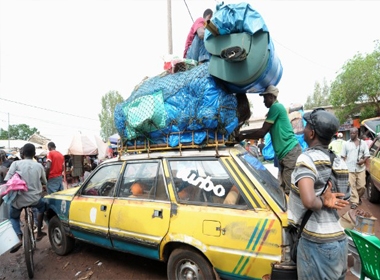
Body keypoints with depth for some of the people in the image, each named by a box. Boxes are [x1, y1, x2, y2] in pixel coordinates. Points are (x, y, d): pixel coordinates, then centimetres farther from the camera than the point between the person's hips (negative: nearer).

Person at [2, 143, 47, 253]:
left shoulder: (16, 163, -6)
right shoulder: (39, 166, 1)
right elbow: (44, 182, 13)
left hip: (19, 199, -1)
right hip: (35, 199, 1)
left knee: (13, 217, 28)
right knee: (42, 206, 34)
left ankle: (19, 238, 2)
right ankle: (39, 233, 33)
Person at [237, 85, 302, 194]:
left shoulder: (276, 107, -10)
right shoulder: (276, 108, 20)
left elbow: (262, 132, -12)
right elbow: (264, 129, 27)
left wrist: (243, 137, 0)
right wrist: (243, 131, 23)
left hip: (291, 152, -10)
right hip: (285, 154, 10)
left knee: (289, 190, -8)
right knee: (282, 188, 13)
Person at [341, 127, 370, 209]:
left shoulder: (363, 143, 8)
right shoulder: (346, 144, 6)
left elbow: (367, 154, 7)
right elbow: (343, 156, 7)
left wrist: (363, 160, -13)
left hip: (361, 168, 1)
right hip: (349, 168, -1)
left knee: (362, 186, 3)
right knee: (352, 186, -5)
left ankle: (359, 197, 30)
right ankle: (354, 201, 2)